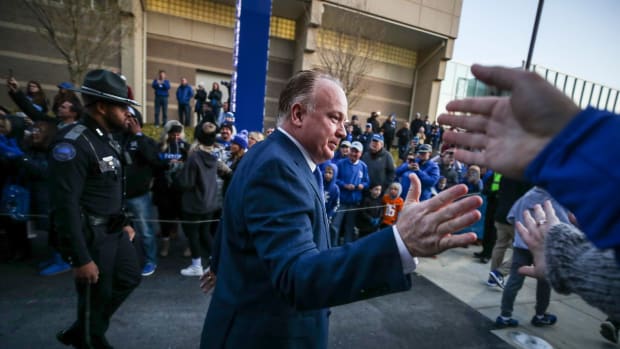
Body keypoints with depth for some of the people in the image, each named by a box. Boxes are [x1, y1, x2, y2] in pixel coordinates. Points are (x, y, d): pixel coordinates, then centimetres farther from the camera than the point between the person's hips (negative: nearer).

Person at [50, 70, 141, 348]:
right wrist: (81, 258, -22)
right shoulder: (72, 143, -20)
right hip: (91, 236, -9)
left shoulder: (107, 139, 9)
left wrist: (124, 222, 17)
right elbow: (65, 205, -24)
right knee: (96, 296, 8)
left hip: (114, 231, 9)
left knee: (130, 278, 20)